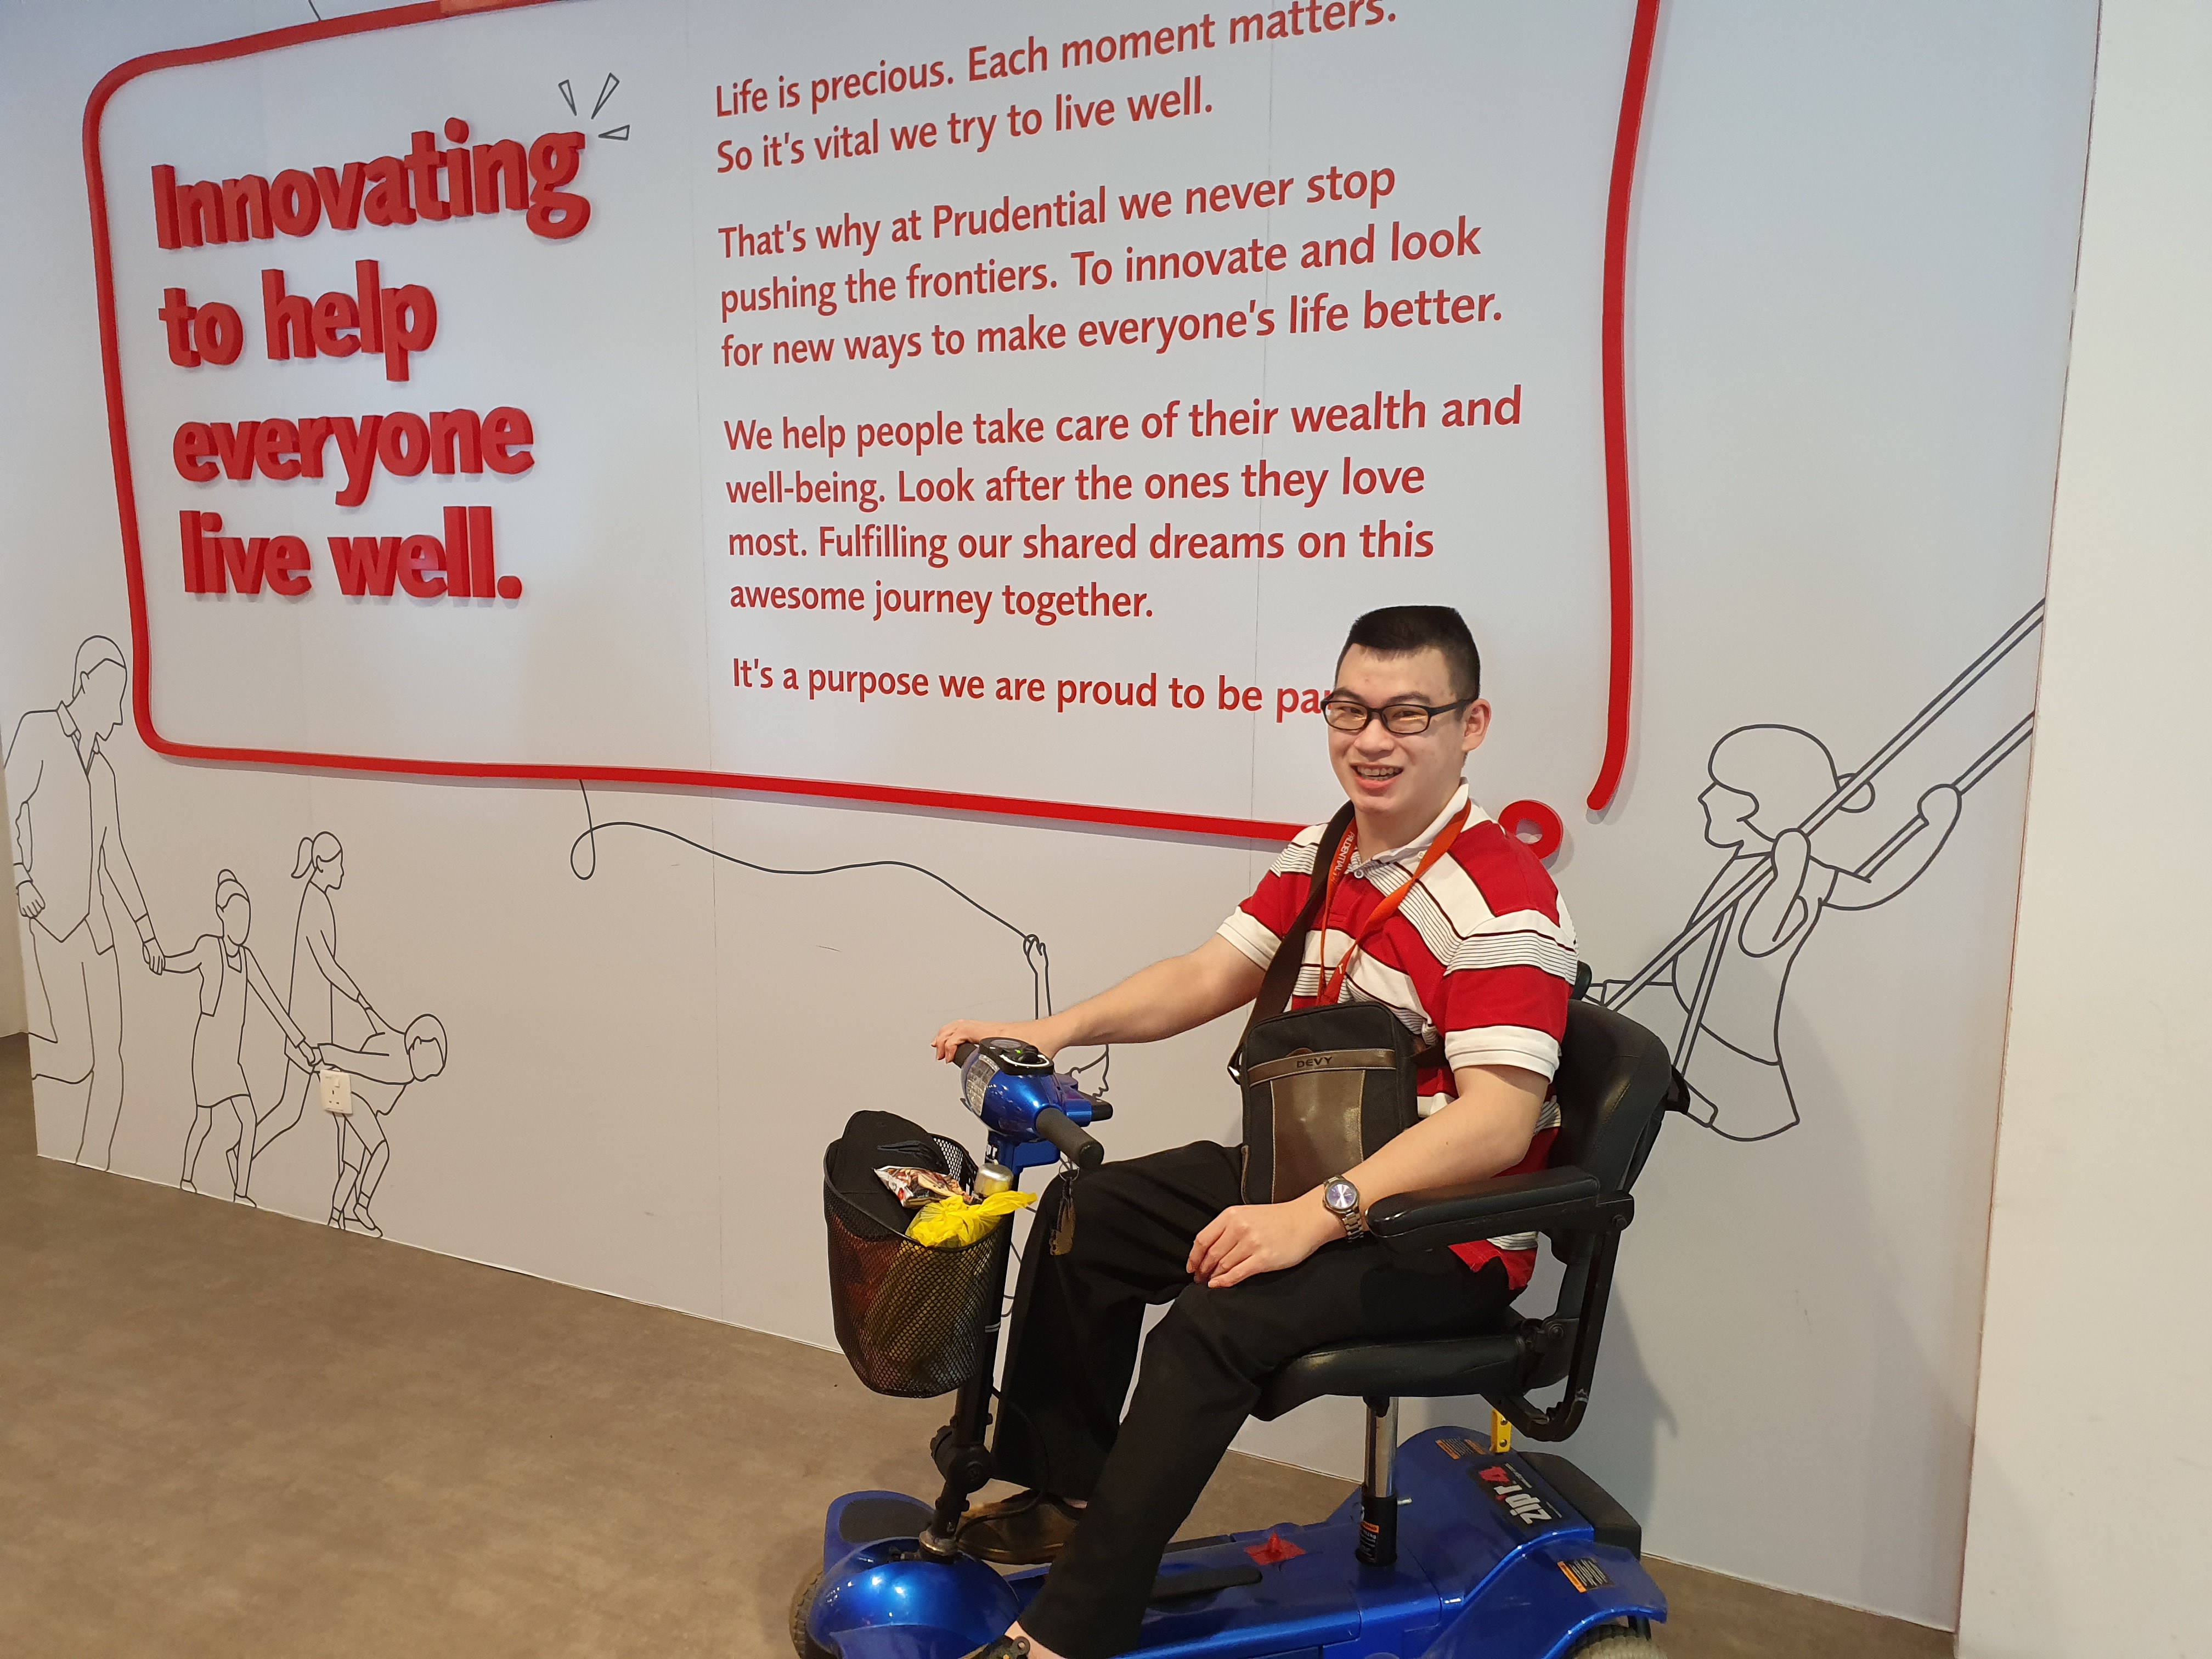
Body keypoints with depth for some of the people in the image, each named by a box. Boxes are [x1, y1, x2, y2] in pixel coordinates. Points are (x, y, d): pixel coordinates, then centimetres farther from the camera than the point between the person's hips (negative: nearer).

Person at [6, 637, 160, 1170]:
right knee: (76, 1061, -14)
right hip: (51, 921, -7)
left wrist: (145, 928, 21)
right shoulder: (38, 731, -1)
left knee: (110, 1062, 3)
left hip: (96, 926, 7)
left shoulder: (104, 771, 18)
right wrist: (20, 877, -24)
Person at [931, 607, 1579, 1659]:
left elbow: (1494, 1121, -31)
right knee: (1085, 1218, 6)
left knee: (1218, 1318, -29)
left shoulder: (1503, 903, -22)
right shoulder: (1319, 859, 6)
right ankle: (1062, 1493, 21)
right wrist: (1058, 1030, -8)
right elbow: (1207, 977, 7)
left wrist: (1313, 1216, -37)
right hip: (1305, 1178, 9)